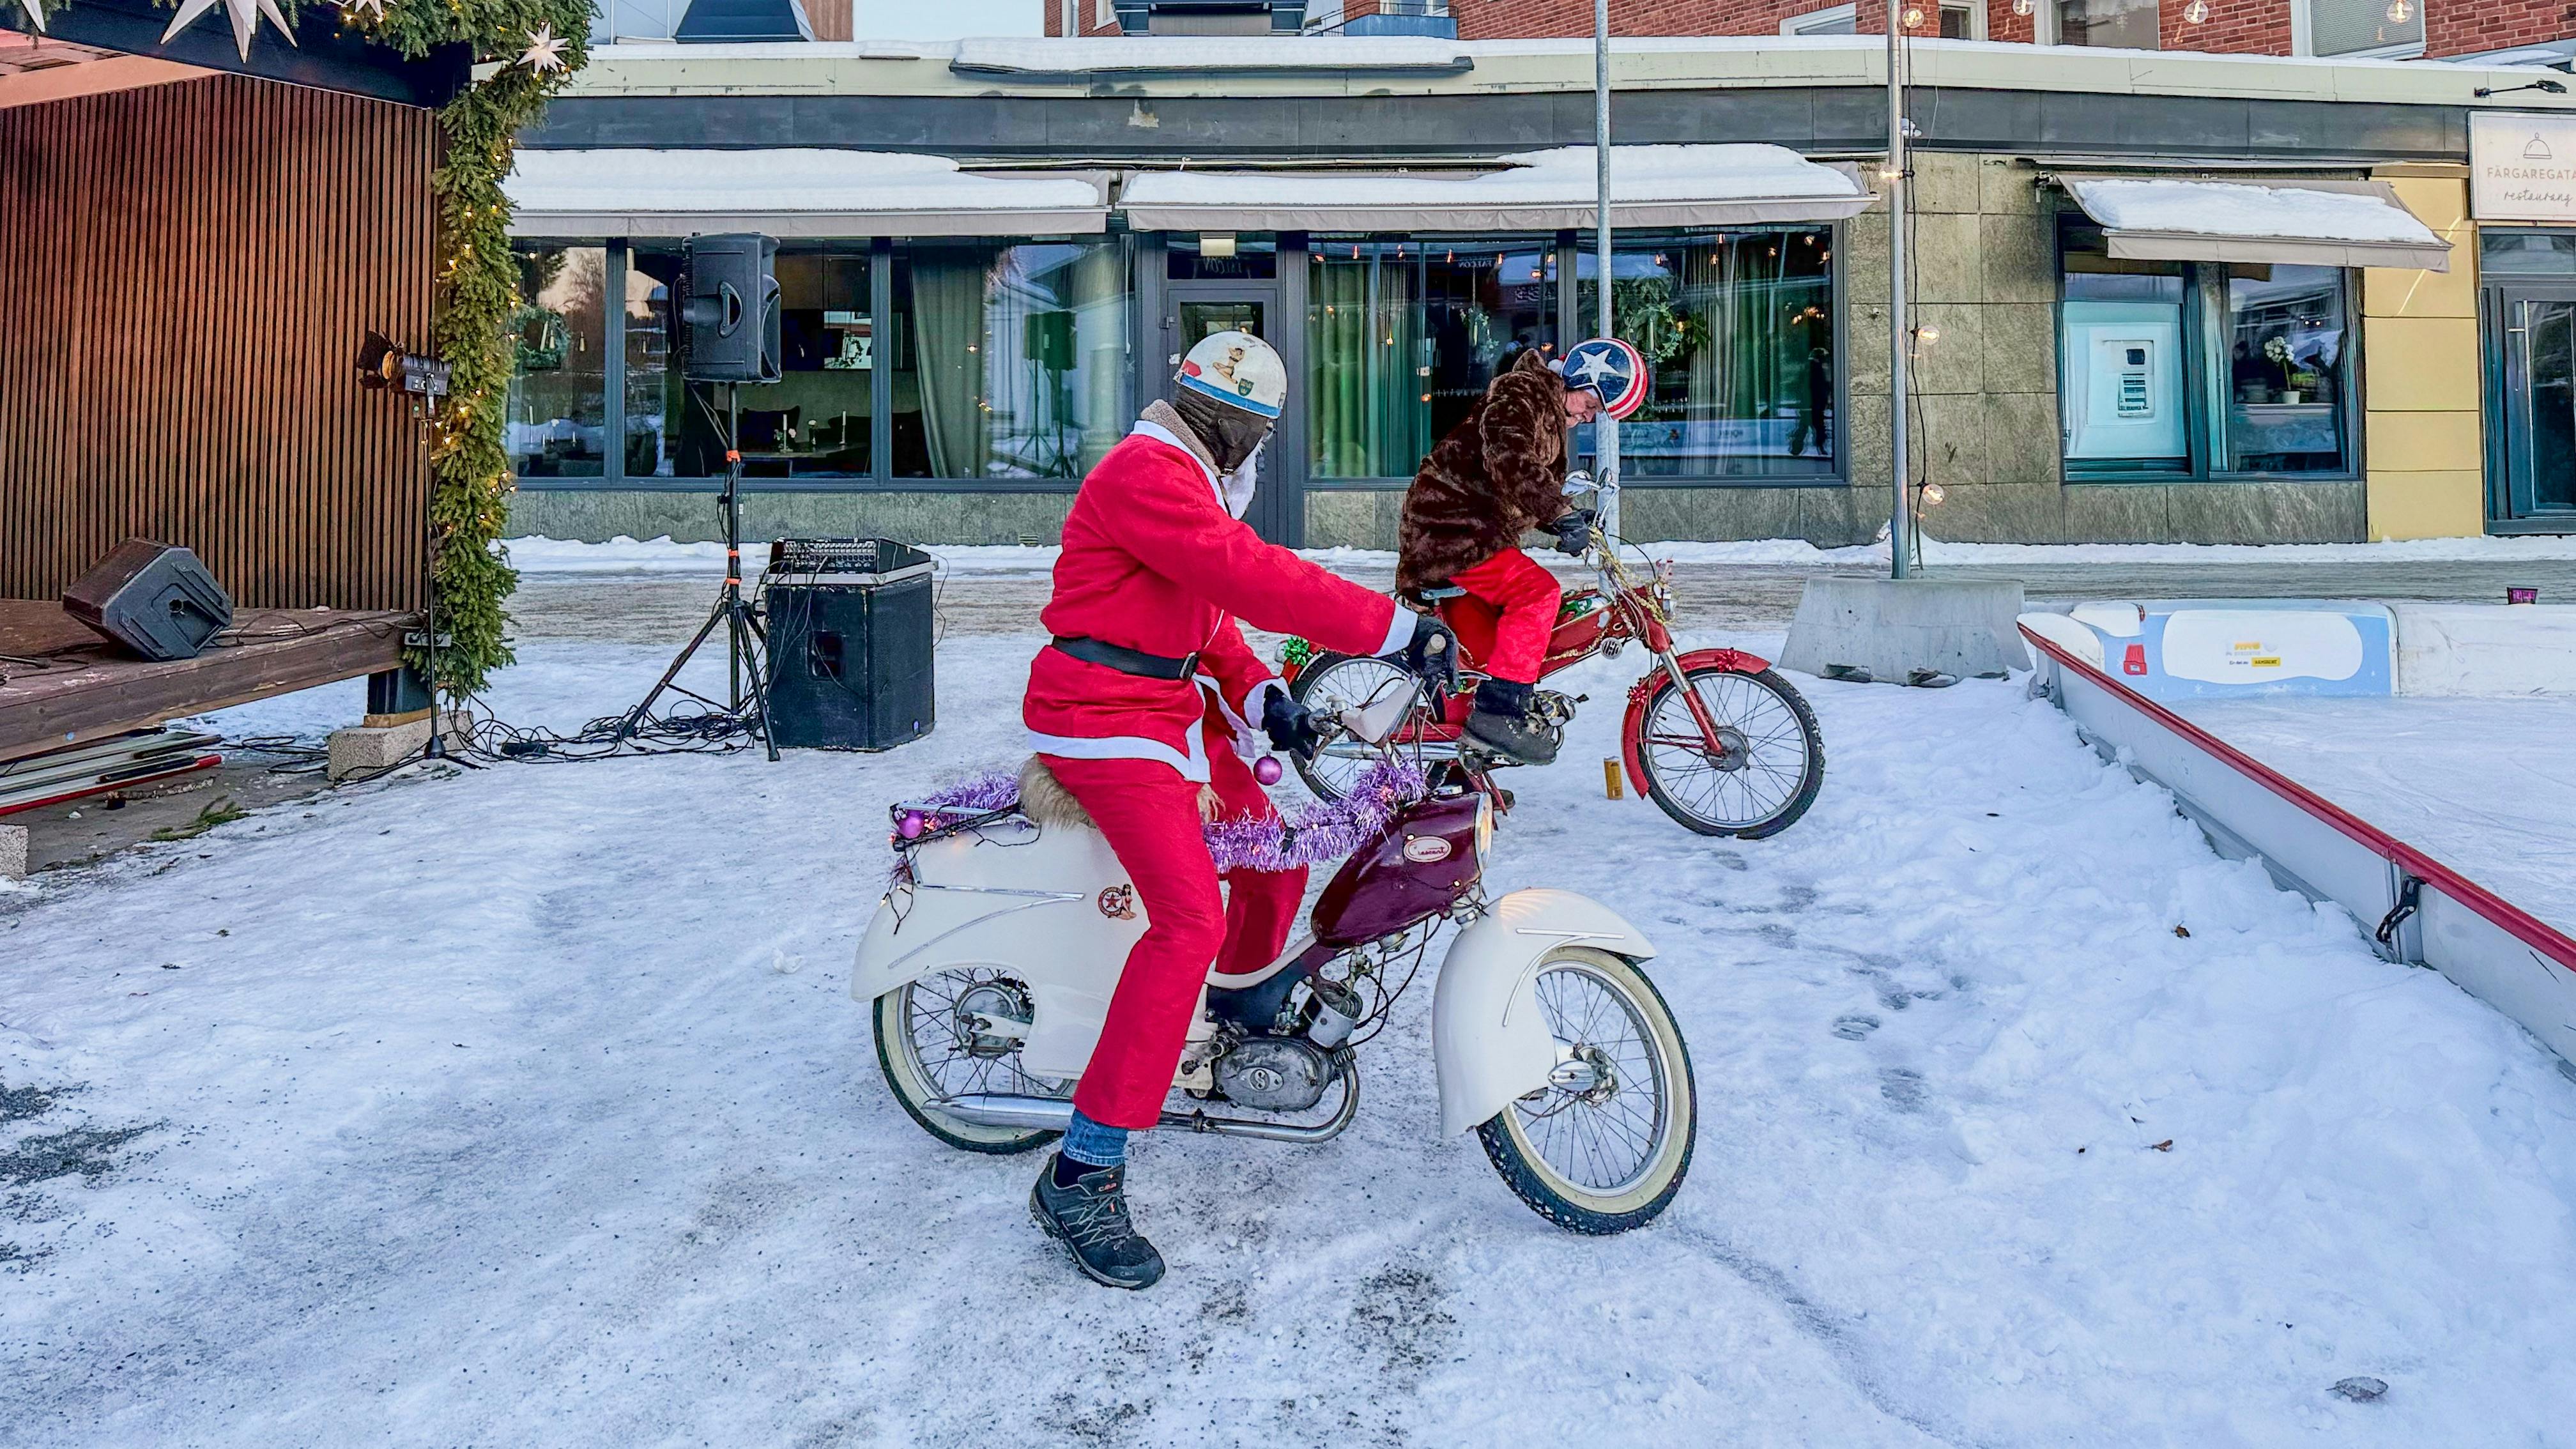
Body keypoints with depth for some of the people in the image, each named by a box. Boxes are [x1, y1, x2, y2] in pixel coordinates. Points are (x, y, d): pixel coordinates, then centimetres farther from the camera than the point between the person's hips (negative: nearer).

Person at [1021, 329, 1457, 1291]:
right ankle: (1081, 1176, -23)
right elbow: (1255, 579, -28)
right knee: (1191, 917, -24)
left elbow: (1213, 612, 17)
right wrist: (1396, 629, -28)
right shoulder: (1147, 472, -16)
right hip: (1106, 718, -11)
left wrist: (1263, 699, 0)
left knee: (1275, 864, 14)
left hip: (1175, 707, 11)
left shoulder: (1193, 481, 19)